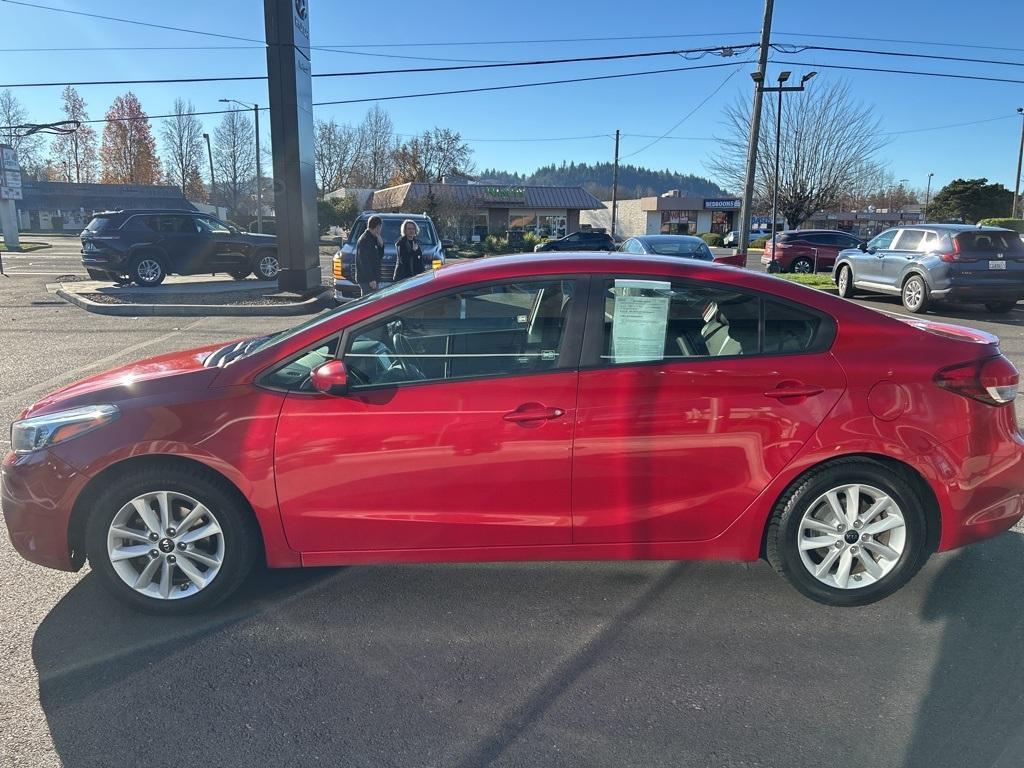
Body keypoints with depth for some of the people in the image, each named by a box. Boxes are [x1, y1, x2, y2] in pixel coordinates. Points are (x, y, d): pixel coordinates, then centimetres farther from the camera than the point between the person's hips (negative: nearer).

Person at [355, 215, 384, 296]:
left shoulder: (372, 239, 15)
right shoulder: (364, 240, -14)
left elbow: (380, 257, 19)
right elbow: (364, 262, -20)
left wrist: (381, 244, 2)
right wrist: (371, 280, -23)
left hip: (372, 278, 10)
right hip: (366, 279, -10)